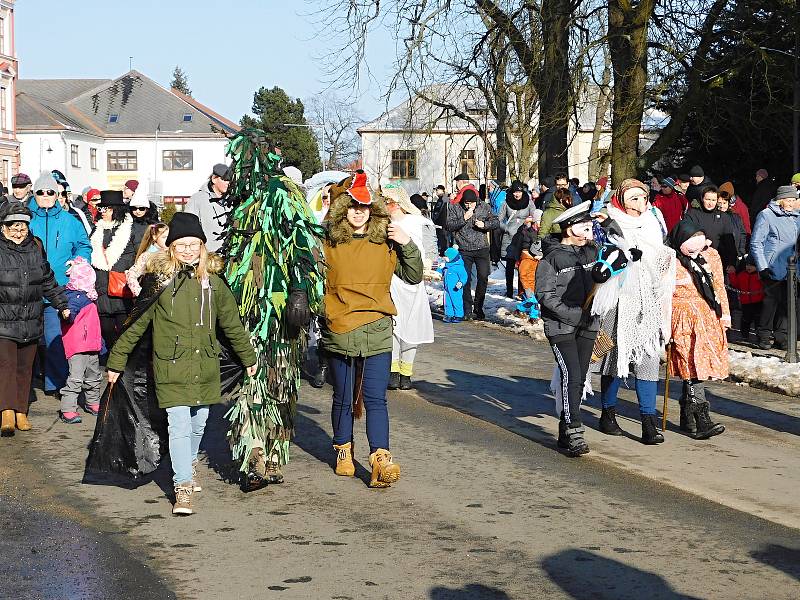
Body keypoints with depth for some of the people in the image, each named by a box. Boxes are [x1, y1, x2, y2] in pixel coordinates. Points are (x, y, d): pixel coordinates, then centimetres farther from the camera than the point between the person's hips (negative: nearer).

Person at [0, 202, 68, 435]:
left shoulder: (35, 248, 7)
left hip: (31, 321, 5)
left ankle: (21, 412, 18)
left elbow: (48, 281, 19)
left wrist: (61, 304, 20)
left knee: (24, 368, 10)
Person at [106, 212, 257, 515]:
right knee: (179, 425, -10)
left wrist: (248, 357, 25)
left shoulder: (213, 282, 4)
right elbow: (135, 324, 0)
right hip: (171, 368, -4)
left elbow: (232, 322, 17)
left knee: (199, 423, 14)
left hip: (205, 368, 4)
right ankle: (183, 488, -7)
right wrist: (116, 361, 2)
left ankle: (189, 465, 40)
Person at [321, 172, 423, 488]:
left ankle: (381, 460, -12)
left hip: (377, 330, 0)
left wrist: (408, 245, -5)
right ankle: (344, 451, 29)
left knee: (375, 398, -7)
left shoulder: (385, 242, 5)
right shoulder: (327, 243, 2)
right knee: (343, 398, 12)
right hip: (339, 331, 0)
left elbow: (414, 277, 8)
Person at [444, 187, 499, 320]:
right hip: (464, 250, -1)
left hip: (482, 249, 1)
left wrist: (484, 224, -11)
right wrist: (464, 219, -19)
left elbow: (496, 222, 7)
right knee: (466, 279, -2)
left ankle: (478, 308, 10)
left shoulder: (484, 207, 4)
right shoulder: (454, 208, -1)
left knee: (483, 277, -3)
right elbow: (449, 226, -9)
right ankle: (467, 311, 4)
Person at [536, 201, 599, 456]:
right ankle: (574, 433, -16)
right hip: (561, 327, -6)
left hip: (587, 325, 6)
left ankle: (565, 432, 17)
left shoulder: (591, 252, 8)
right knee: (571, 377, -14)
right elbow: (545, 294, -12)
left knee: (579, 378, 7)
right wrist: (573, 314, -16)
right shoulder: (552, 258, -9)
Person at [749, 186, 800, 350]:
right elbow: (756, 243, -6)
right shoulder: (766, 216, -4)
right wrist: (762, 267, -12)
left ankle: (781, 338, 12)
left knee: (786, 304, 5)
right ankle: (764, 337, 4)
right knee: (771, 302, -6)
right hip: (774, 269, -5)